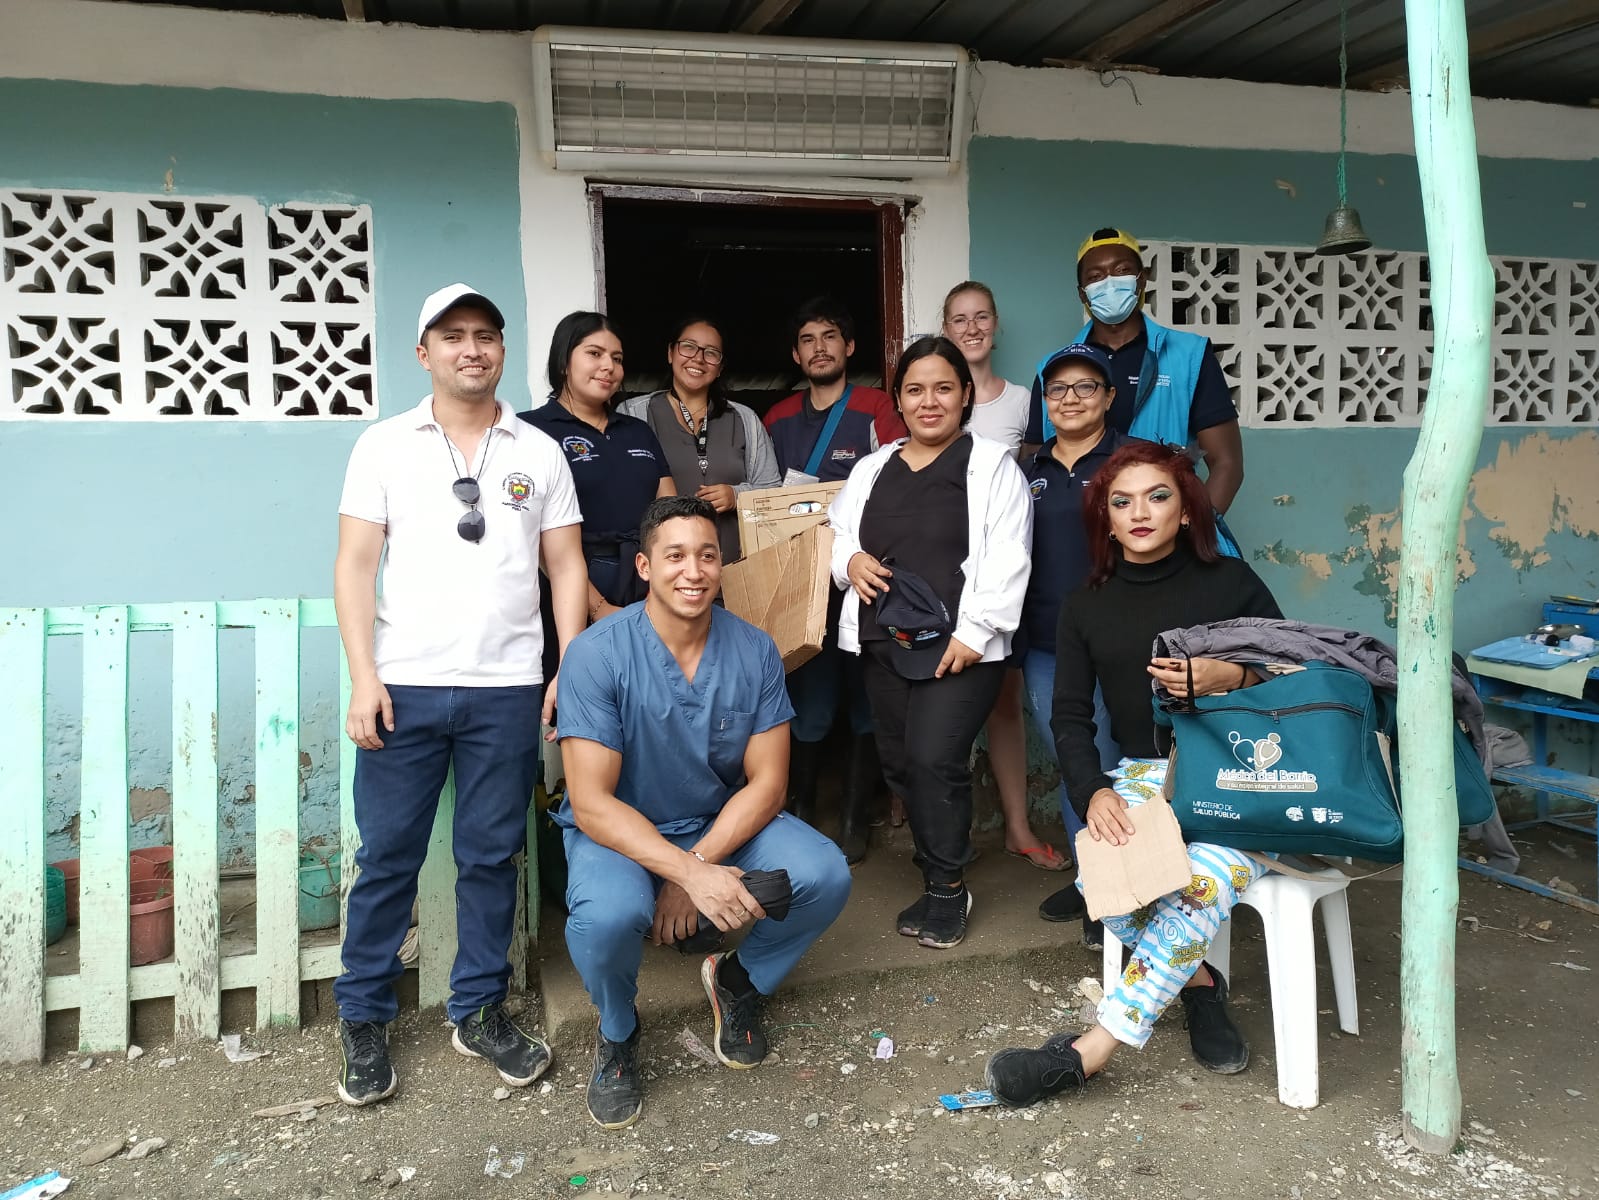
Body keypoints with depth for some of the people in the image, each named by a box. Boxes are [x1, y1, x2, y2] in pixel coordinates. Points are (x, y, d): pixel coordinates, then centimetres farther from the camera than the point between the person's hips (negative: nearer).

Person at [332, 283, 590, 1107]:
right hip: (404, 686, -1)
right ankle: (363, 1019, 23)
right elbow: (355, 563, 1)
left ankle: (479, 1011, 24)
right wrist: (364, 676, -8)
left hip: (507, 689, 1)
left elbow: (566, 565, 9)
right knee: (387, 856, 6)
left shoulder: (538, 452, 9)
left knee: (490, 855, 9)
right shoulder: (385, 445, 5)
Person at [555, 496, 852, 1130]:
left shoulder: (754, 651, -9)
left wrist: (696, 866, -22)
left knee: (825, 876, -21)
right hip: (620, 832, -3)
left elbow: (766, 783, -8)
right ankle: (617, 1032, 3)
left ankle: (738, 979, 12)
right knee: (608, 914, -35)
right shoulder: (596, 654, -19)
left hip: (725, 822, 3)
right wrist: (691, 874, -34)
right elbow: (592, 803, -22)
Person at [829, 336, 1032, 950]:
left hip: (961, 645, -6)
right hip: (884, 642, 6)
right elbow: (836, 532, 22)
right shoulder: (872, 469, 15)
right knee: (899, 762, 9)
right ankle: (940, 876, 25)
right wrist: (849, 559, -2)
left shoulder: (992, 466, -1)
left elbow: (1007, 558, -8)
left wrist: (974, 633, -15)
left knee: (935, 757, -13)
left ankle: (947, 887, 6)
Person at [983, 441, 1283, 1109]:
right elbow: (1070, 715, 7)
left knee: (1209, 876, -34)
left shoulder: (1231, 583, 6)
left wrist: (1233, 678, -16)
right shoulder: (1086, 607, 12)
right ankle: (1198, 982, -3)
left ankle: (1087, 1053, -30)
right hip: (1146, 772, 3)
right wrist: (1092, 792, -13)